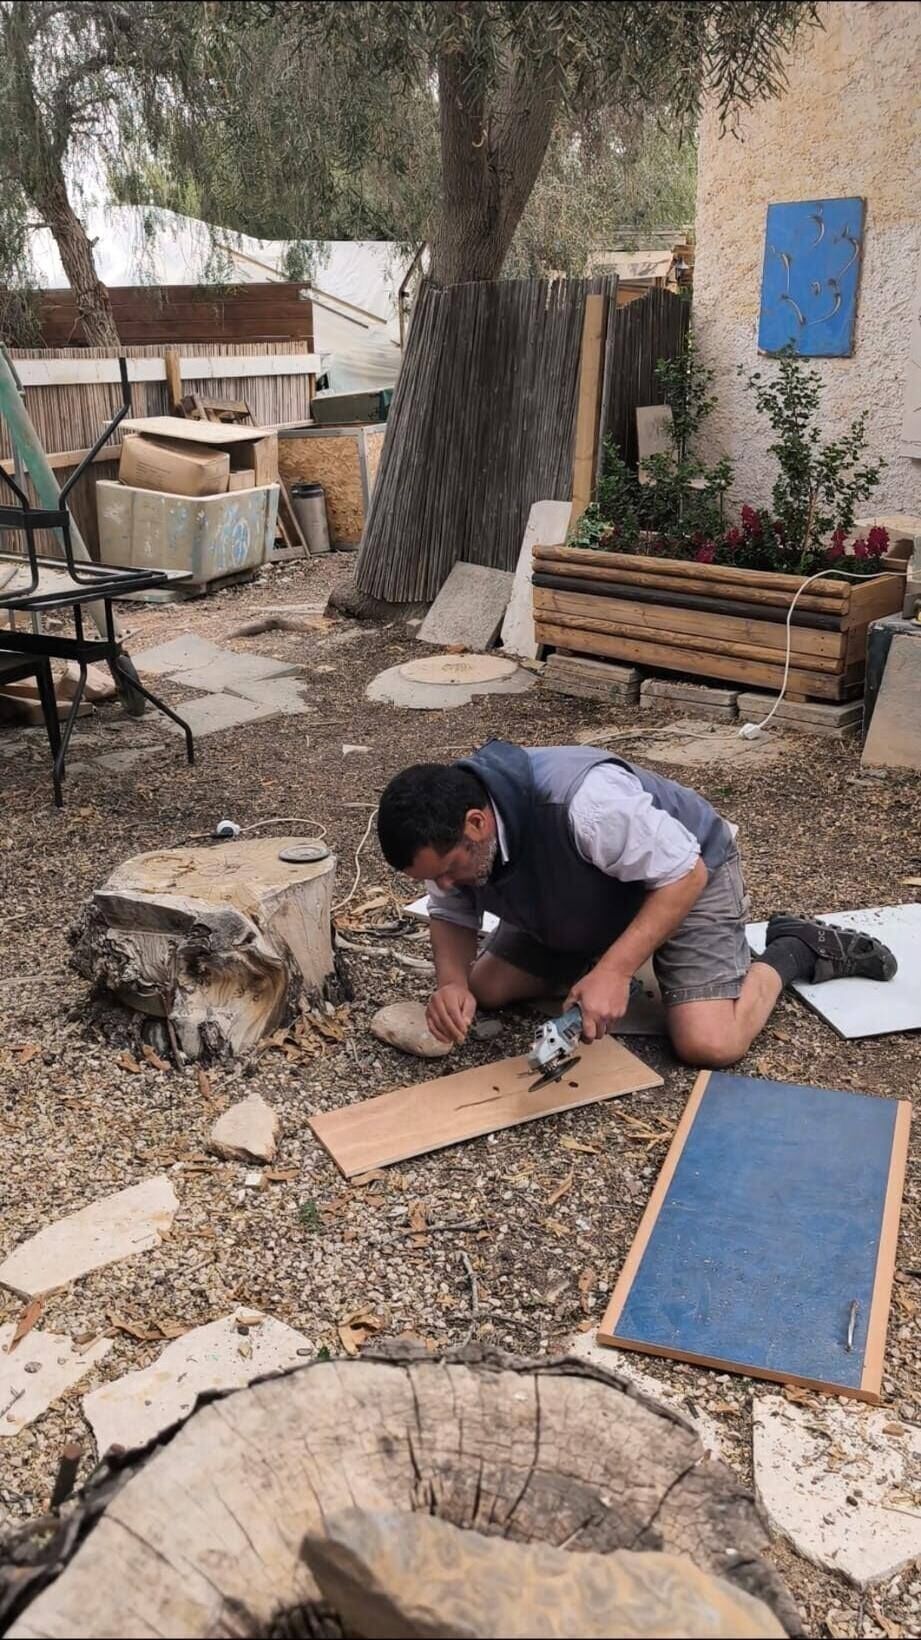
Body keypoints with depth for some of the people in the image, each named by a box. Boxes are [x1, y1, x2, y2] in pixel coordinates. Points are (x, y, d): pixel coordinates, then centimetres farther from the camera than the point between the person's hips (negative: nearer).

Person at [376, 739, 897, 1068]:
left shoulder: (582, 801, -43)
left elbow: (685, 874, -33)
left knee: (709, 1044, -21)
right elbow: (452, 915, -5)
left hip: (683, 877, -6)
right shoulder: (446, 831, -21)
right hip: (588, 899, 7)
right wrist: (452, 983, -27)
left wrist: (614, 970, -40)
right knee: (486, 990, 0)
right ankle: (599, 946, 22)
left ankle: (795, 950, 7)